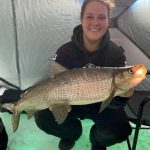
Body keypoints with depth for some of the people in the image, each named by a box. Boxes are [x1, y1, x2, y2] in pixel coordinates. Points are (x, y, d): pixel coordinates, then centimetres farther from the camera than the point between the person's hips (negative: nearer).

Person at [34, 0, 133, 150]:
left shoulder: (116, 54, -19)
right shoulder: (65, 51, -17)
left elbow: (115, 104, -21)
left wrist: (122, 94, -45)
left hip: (100, 104, 0)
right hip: (71, 102, 1)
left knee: (119, 130, -27)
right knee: (43, 118, -21)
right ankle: (72, 133, 14)